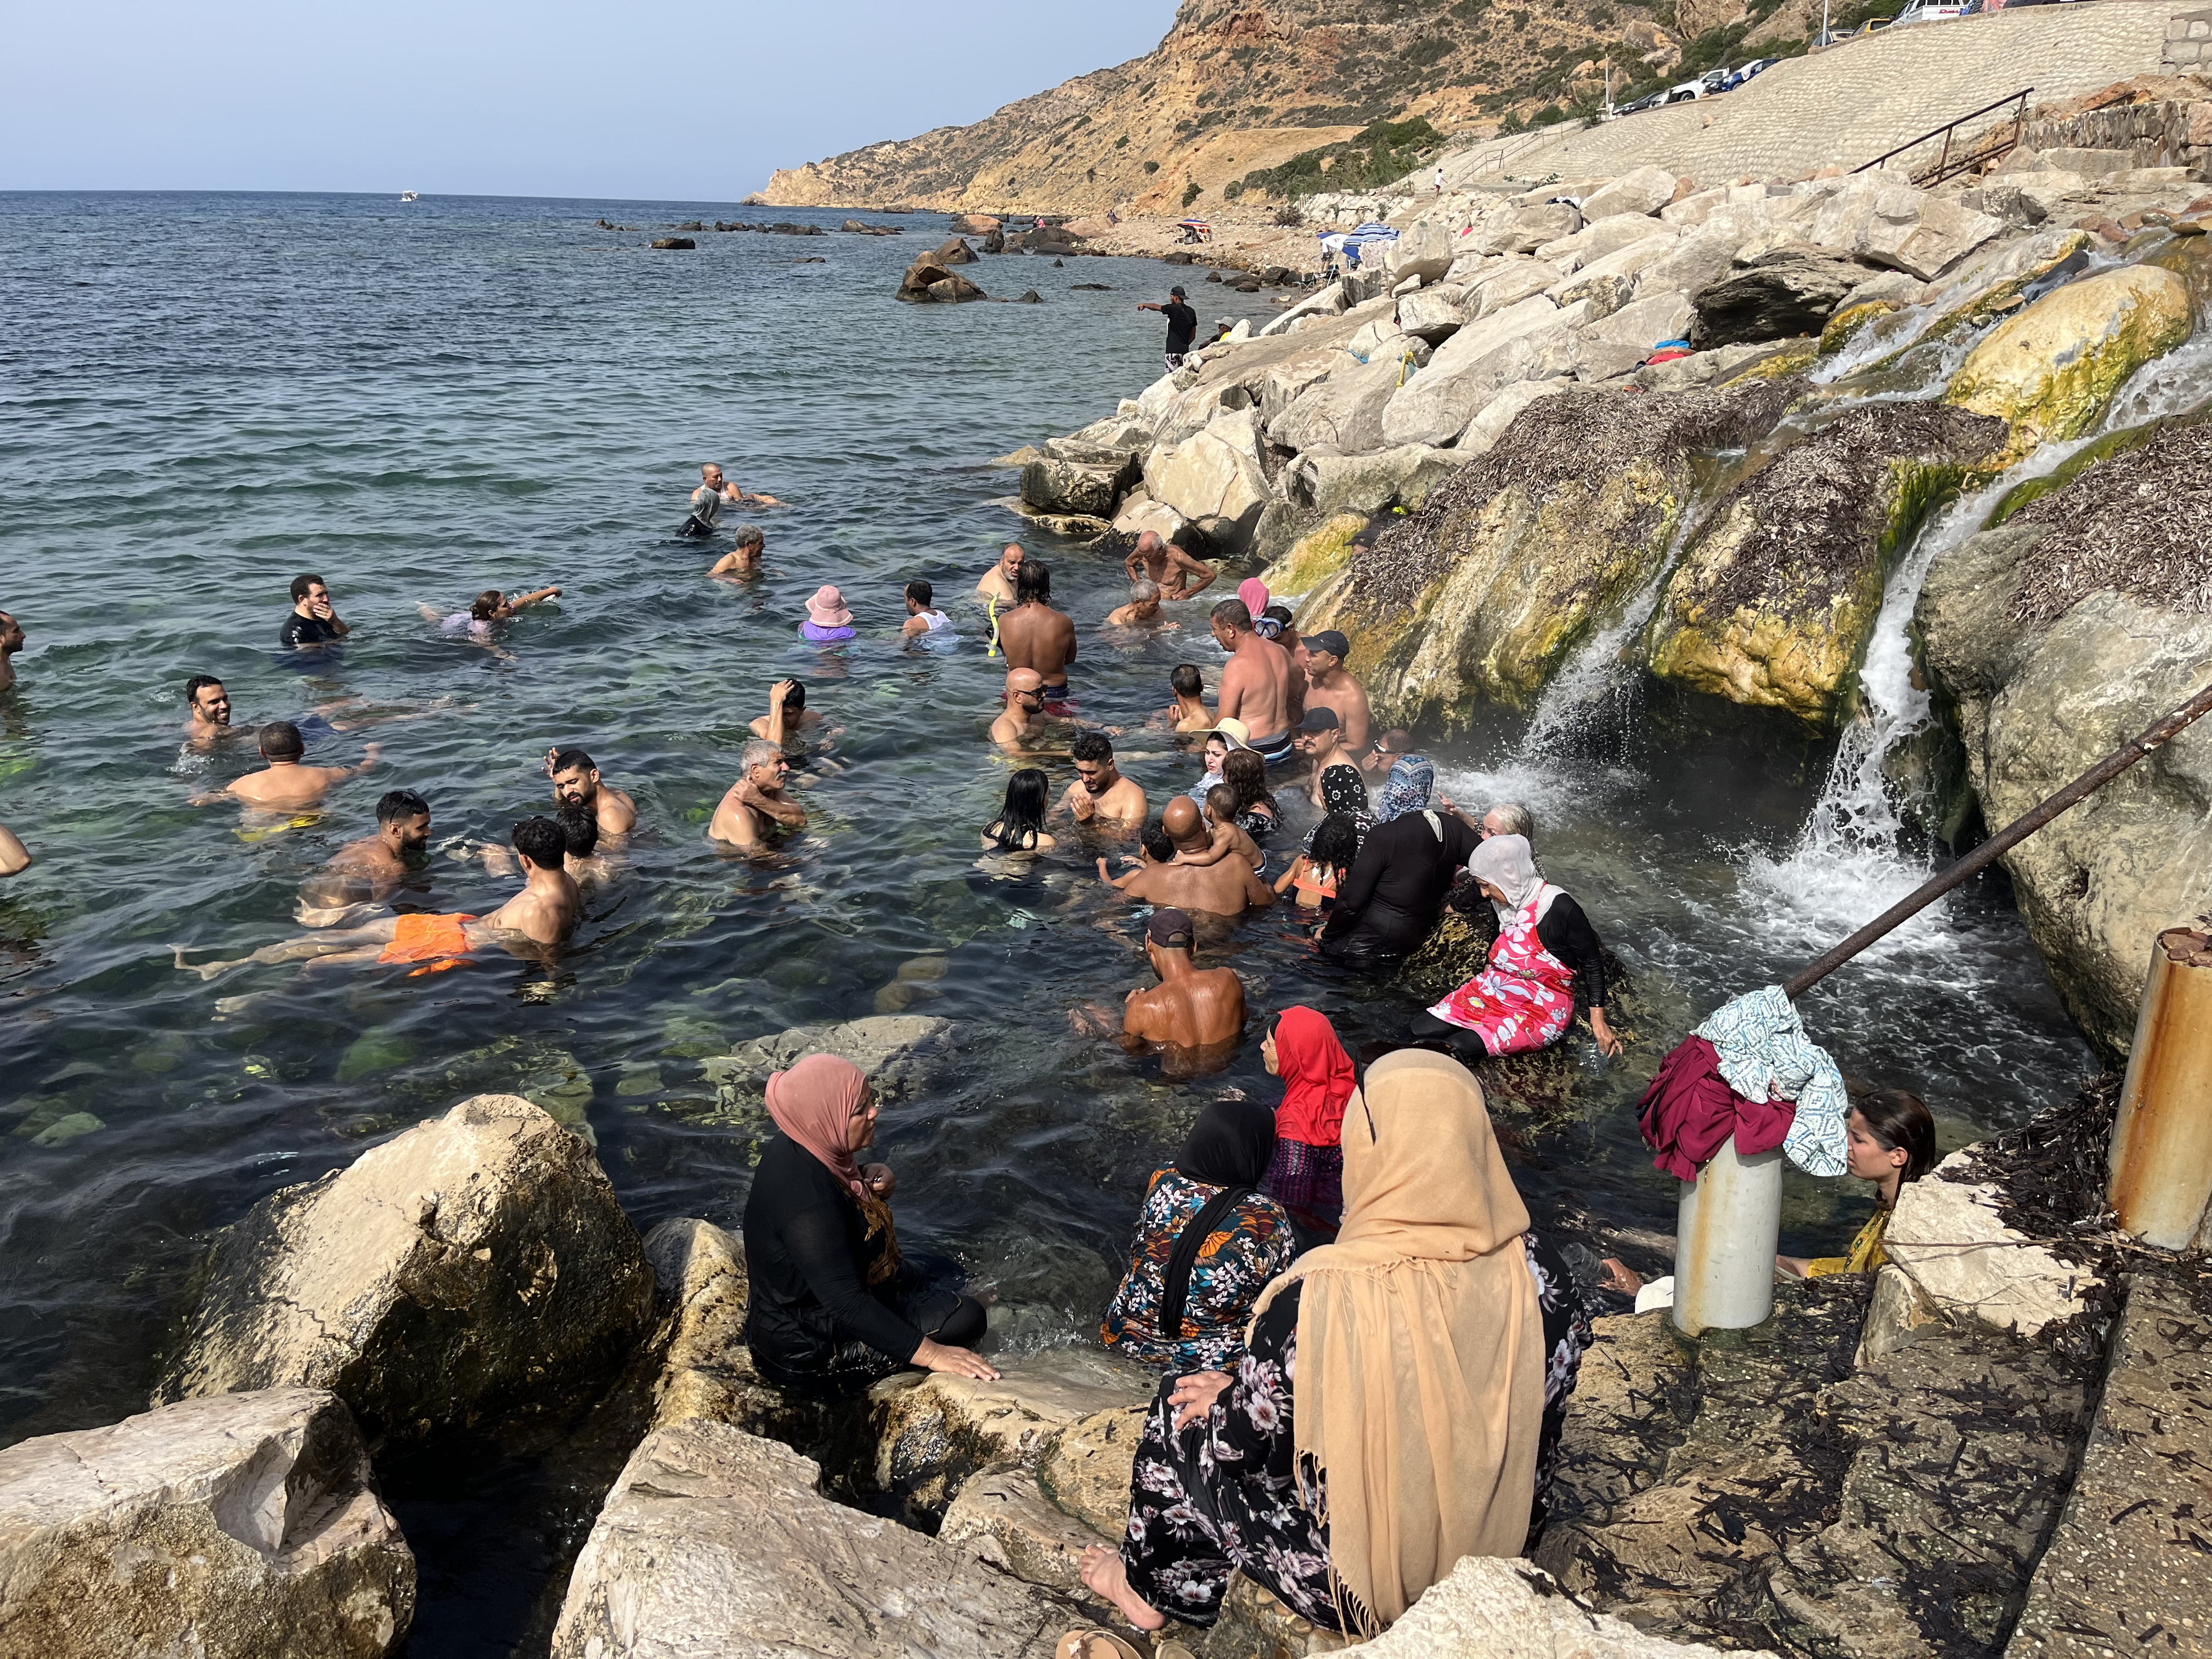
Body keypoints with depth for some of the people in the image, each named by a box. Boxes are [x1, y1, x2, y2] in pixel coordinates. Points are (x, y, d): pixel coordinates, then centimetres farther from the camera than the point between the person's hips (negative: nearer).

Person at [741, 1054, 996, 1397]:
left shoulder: (800, 1146, -9)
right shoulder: (806, 1202, -37)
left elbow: (842, 1191, 13)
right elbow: (847, 1305, -36)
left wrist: (870, 1178, -10)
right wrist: (930, 1353, -34)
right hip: (810, 1346, -10)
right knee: (965, 1318, -10)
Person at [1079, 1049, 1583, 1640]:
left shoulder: (1319, 1298, -32)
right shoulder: (1534, 1281, -18)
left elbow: (1245, 1447, -18)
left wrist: (1224, 1400, 6)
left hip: (1353, 1591, -5)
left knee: (1181, 1408, 17)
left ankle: (1148, 1586, 39)